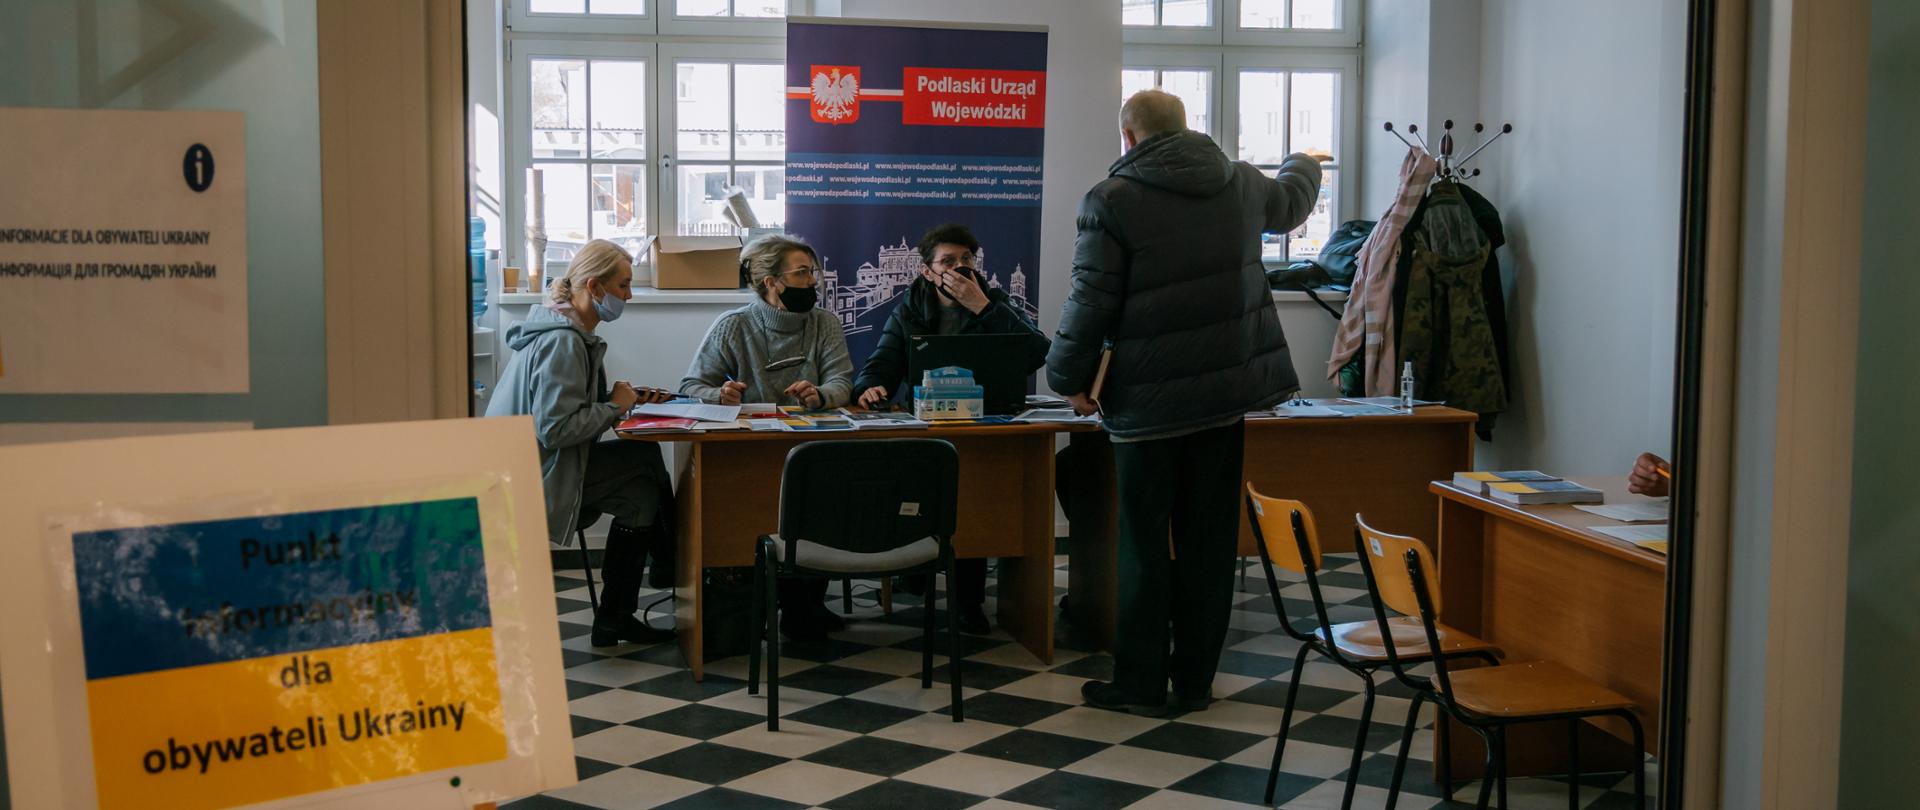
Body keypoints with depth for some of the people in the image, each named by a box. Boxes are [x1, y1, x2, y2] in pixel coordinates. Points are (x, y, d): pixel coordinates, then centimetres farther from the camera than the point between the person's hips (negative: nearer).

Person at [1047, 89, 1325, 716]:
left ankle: (1140, 682, 10)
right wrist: (1303, 167, 55)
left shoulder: (1112, 200, -10)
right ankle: (1195, 681, 17)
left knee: (1144, 540, 4)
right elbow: (1290, 202, 32)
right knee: (1209, 536, 10)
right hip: (1227, 387, 5)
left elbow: (1091, 303, -12)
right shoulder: (1242, 185, 8)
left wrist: (1070, 377, 2)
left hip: (1149, 399, -5)